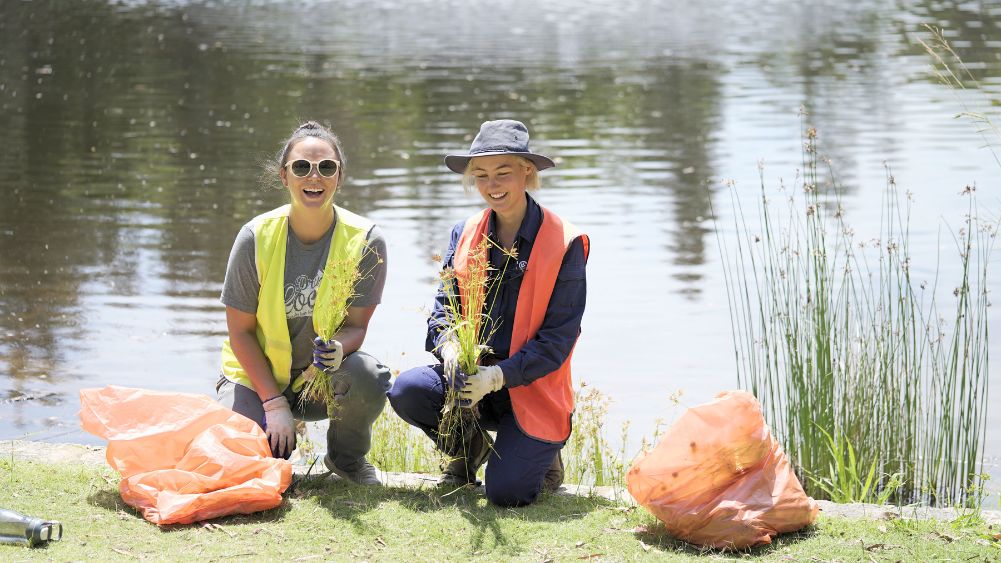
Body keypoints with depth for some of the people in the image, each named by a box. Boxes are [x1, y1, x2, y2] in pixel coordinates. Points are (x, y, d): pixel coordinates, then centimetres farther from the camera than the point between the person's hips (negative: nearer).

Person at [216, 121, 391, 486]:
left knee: (367, 377, -33)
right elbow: (240, 331, -7)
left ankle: (347, 457, 1)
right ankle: (279, 433, 16)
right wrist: (274, 402, -14)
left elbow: (356, 324, -8)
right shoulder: (257, 237, -13)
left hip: (322, 374, 1)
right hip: (258, 373, 0)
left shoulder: (365, 240, -13)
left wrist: (337, 347, -33)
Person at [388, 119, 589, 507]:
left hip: (531, 386, -4)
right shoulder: (465, 234, 5)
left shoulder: (564, 244, -9)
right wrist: (449, 350, -20)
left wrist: (498, 376, -24)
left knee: (506, 493, -22)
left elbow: (558, 337, -11)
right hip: (471, 374, 4)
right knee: (407, 391, -25)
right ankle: (470, 447, 7)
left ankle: (541, 453, 16)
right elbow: (443, 308, 5)